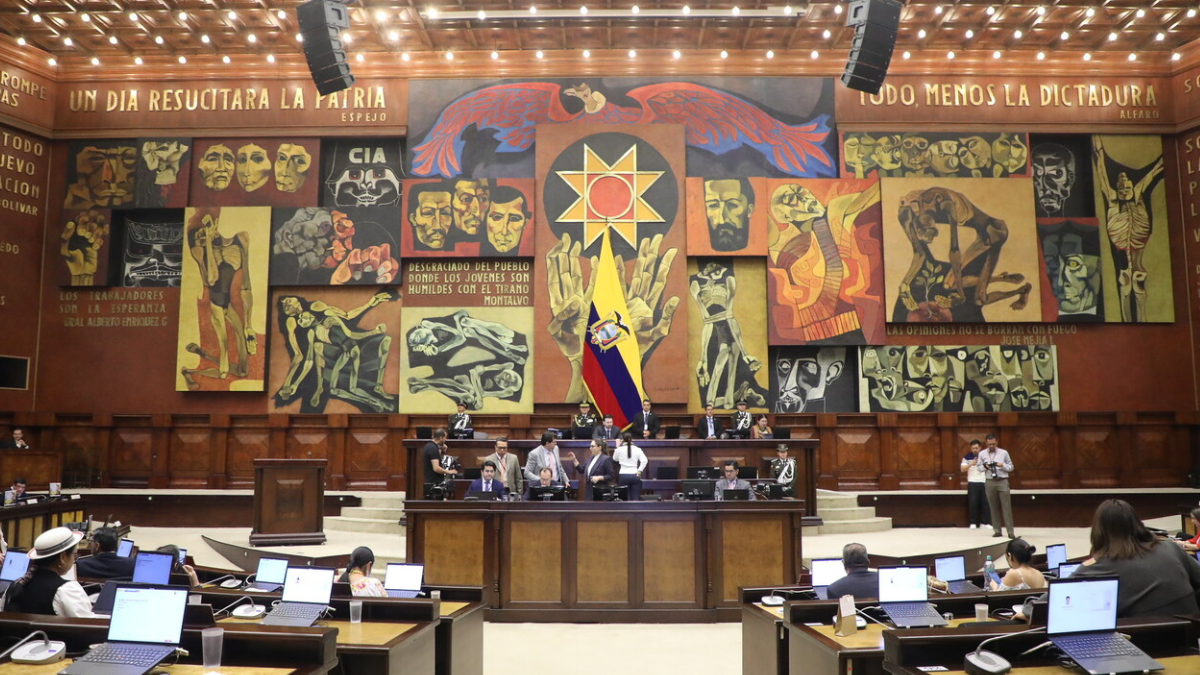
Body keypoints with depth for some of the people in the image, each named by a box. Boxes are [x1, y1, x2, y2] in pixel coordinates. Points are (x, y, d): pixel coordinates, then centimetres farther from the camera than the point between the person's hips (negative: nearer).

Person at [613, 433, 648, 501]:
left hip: (623, 475, -1)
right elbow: (644, 460, -9)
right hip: (635, 475, 1)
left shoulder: (619, 449, -1)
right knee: (635, 498, 2)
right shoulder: (637, 449, 1)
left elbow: (615, 459, 17)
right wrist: (639, 471, -2)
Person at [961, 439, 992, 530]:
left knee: (985, 502, 2)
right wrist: (971, 464, -20)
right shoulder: (967, 457, 0)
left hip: (984, 482, 2)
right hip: (972, 482, -2)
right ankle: (973, 523, 5)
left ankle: (985, 522, 12)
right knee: (973, 502, -3)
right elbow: (962, 469, -6)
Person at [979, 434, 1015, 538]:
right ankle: (997, 530, 13)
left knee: (1006, 507, -4)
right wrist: (985, 467, -11)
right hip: (990, 482, 2)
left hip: (1002, 481, -2)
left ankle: (1010, 532, -4)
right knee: (993, 507, 6)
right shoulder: (982, 454, 6)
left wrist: (1002, 465, -13)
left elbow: (1011, 467, 6)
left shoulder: (1004, 452, 3)